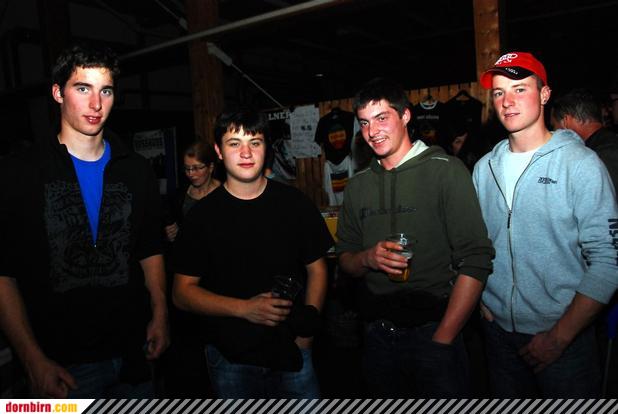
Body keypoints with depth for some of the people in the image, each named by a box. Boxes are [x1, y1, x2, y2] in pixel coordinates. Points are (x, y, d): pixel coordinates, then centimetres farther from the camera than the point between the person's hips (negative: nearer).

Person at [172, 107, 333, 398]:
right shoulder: (202, 215, -4)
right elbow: (182, 292, -4)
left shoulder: (295, 203, -1)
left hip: (293, 354, 1)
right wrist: (245, 308, -17)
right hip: (230, 360, -1)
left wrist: (308, 327, -8)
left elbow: (317, 269, 6)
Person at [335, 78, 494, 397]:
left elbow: (476, 261, -13)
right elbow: (345, 259, 10)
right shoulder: (357, 186, 6)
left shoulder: (446, 171, -8)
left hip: (433, 332, -4)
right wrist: (368, 258, -13)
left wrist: (442, 339, -16)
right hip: (378, 335, 5)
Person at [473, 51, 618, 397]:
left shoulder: (581, 163, -10)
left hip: (565, 334, -4)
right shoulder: (485, 167, 3)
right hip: (498, 328, 4)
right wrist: (478, 300, -1)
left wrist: (559, 337, -16)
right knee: (509, 405, 20)